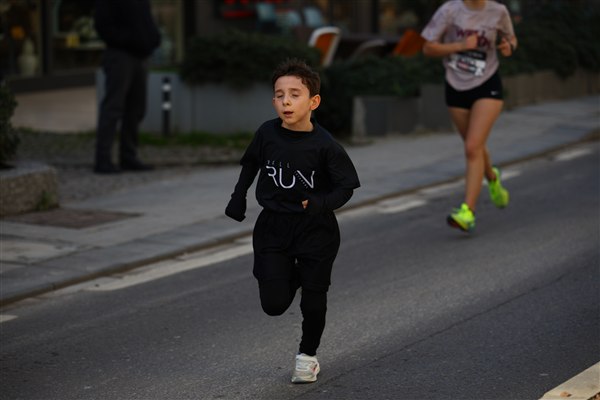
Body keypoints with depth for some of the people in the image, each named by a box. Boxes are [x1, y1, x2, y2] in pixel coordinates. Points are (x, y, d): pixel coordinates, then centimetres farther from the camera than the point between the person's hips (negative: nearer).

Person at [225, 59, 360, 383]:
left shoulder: (325, 146, -17)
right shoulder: (267, 134, -8)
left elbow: (345, 187, -11)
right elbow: (251, 163, 12)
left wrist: (320, 204, -28)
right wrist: (238, 197, 7)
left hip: (316, 230, -2)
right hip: (273, 225, 2)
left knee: (313, 300, 6)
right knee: (274, 304, -2)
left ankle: (308, 356, 30)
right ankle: (294, 275, 33)